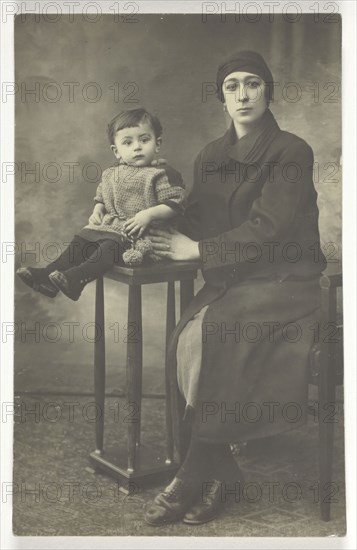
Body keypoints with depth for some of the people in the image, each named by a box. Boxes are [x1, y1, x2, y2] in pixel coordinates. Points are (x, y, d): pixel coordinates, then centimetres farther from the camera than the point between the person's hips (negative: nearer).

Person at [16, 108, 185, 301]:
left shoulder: (163, 175, -7)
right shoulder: (111, 174, 14)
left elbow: (174, 205, -13)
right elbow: (101, 198, 26)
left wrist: (149, 214, -24)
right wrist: (98, 210, 4)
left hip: (140, 232, -8)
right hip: (110, 224, 8)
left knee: (112, 244, -32)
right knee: (81, 240, -7)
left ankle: (77, 277, -47)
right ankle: (49, 273, -13)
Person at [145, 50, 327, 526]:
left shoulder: (291, 152, -5)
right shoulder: (212, 157, 14)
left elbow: (266, 229, -15)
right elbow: (196, 220, 11)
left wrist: (196, 249, -14)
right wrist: (159, 229, -9)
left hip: (283, 279, -5)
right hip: (229, 280, 5)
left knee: (208, 334, -30)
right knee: (186, 336, -26)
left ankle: (194, 475, -18)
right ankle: (221, 470, -15)